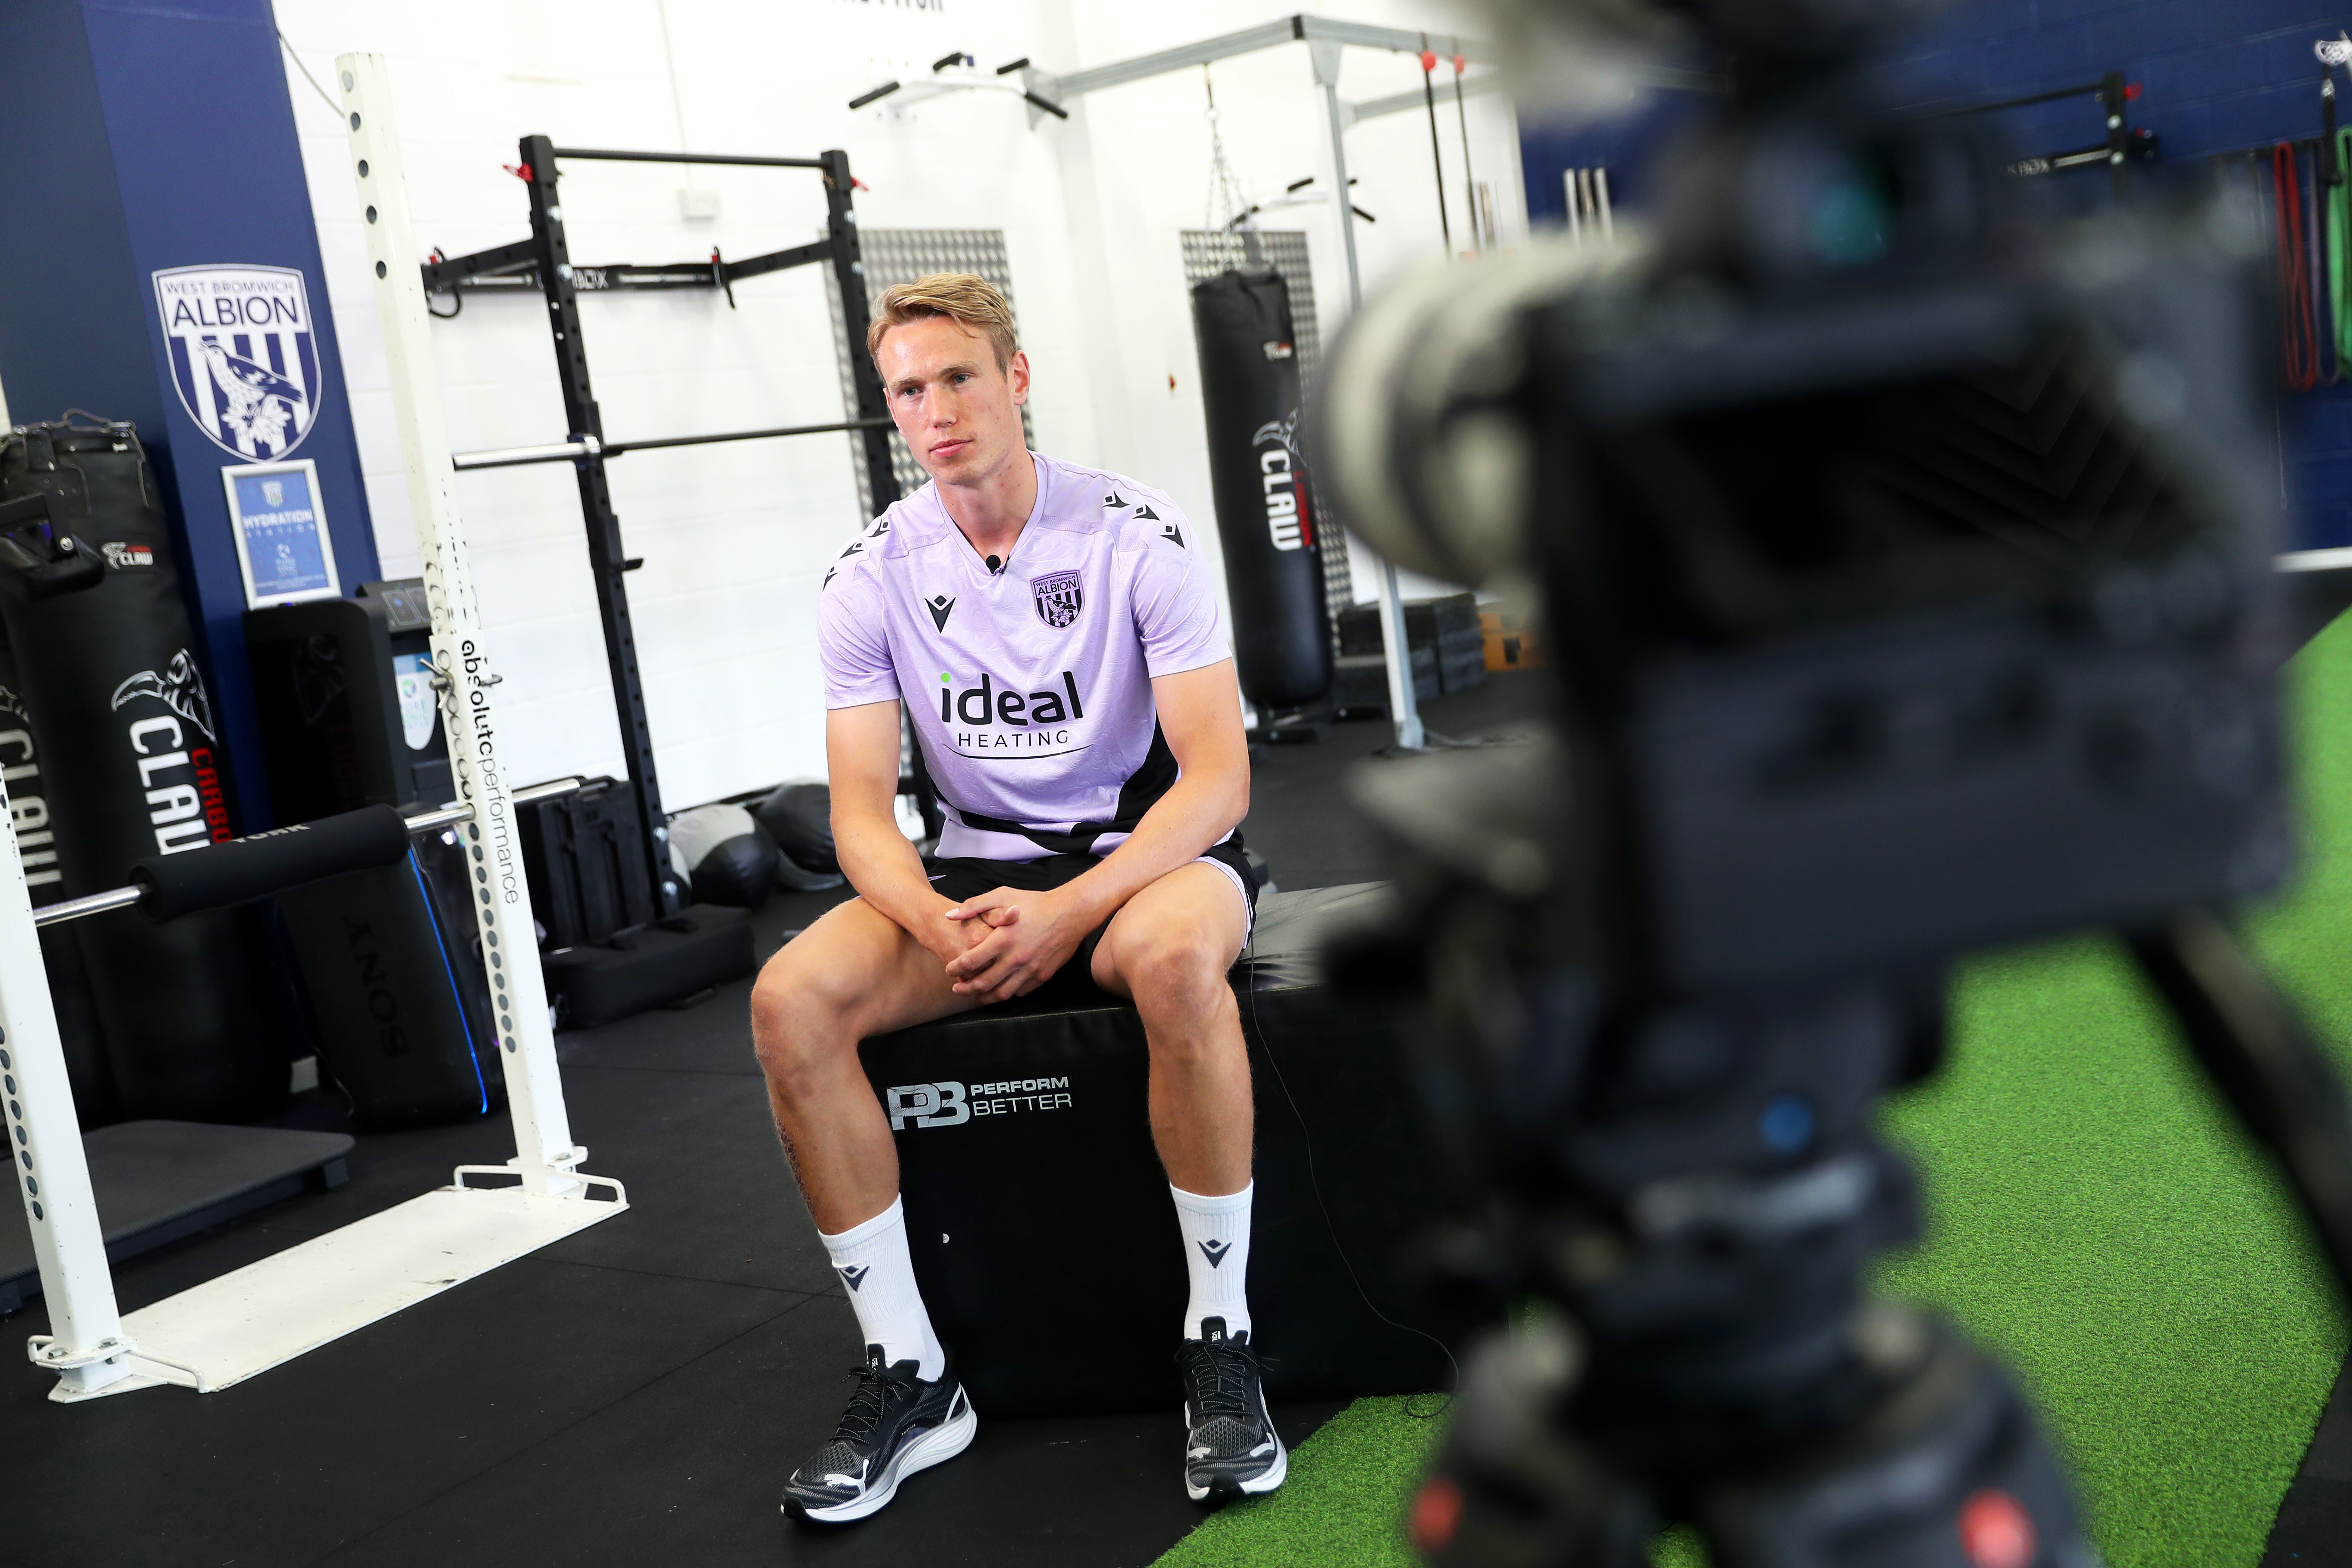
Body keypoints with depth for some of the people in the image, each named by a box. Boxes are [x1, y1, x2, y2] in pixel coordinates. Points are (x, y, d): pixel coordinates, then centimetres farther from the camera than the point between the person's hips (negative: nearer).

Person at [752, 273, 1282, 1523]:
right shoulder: (871, 579, -2)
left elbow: (1216, 778, -15)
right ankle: (910, 1379, -11)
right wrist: (936, 926, -27)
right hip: (977, 870, 3)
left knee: (1172, 955, -40)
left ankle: (1219, 1341, -20)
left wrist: (1069, 912, -29)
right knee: (789, 1000, -24)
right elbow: (861, 809, -4)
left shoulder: (1135, 537, -11)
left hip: (1144, 852, -3)